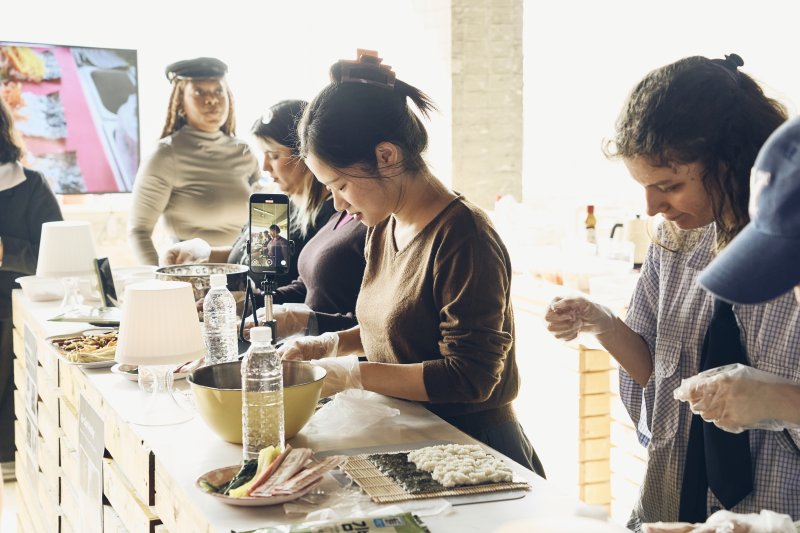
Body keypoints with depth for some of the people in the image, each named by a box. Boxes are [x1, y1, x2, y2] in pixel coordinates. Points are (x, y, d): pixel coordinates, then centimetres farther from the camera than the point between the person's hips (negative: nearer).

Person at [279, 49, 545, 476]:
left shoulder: (462, 238, -20)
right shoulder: (383, 228, 8)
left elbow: (470, 378, -22)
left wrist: (354, 374, -20)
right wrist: (331, 344, 5)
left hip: (473, 447, -7)